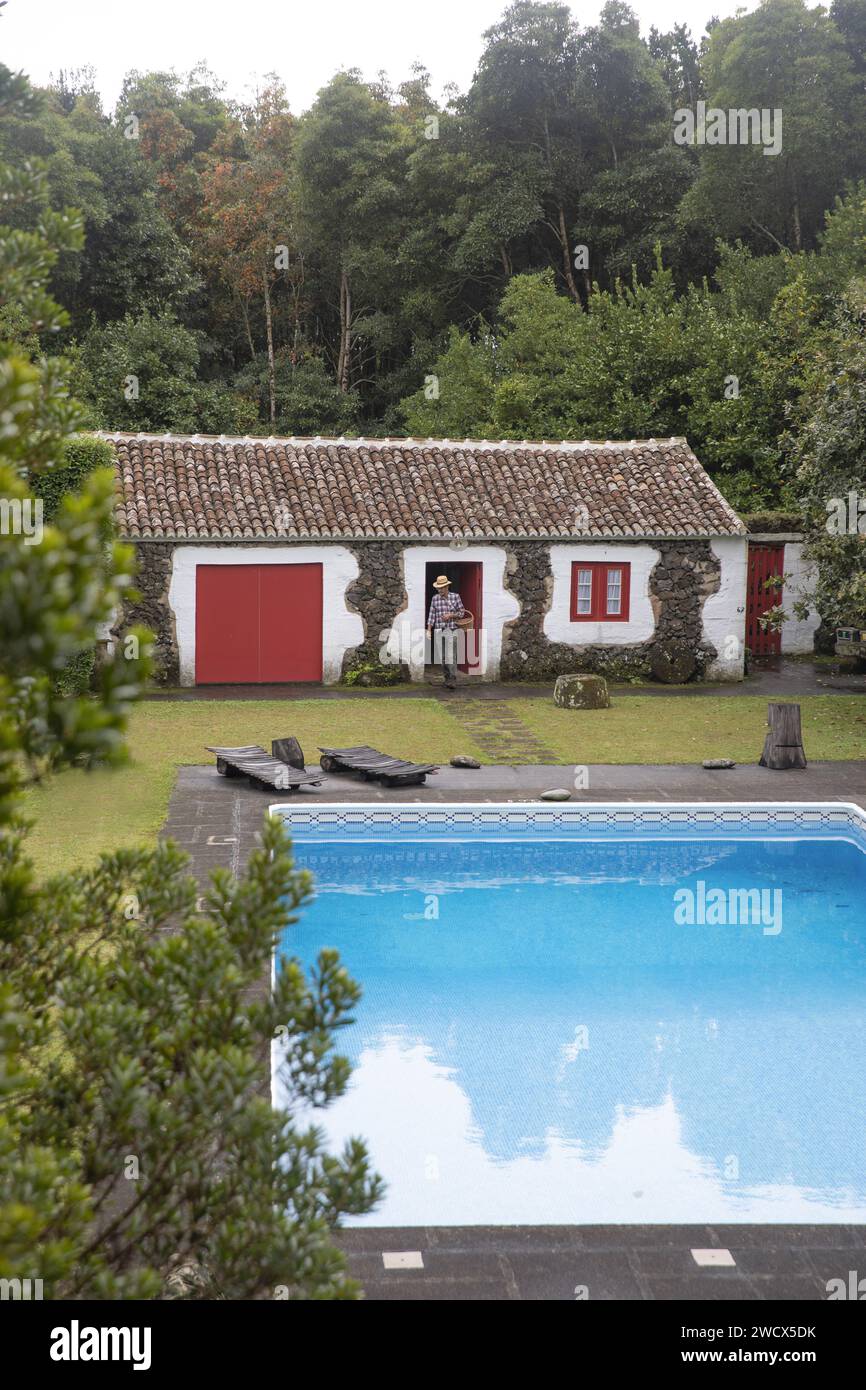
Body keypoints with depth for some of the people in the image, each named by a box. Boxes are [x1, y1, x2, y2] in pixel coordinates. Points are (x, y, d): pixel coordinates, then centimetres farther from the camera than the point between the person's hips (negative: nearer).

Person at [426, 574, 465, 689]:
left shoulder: (455, 597, -1)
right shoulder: (435, 598, 5)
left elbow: (462, 612, 4)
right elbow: (431, 615, 5)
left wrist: (451, 615, -13)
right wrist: (429, 630, -1)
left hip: (451, 630, -3)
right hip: (439, 631, 3)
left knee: (451, 656, -14)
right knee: (442, 656, 6)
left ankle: (453, 681, -18)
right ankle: (447, 678, 17)